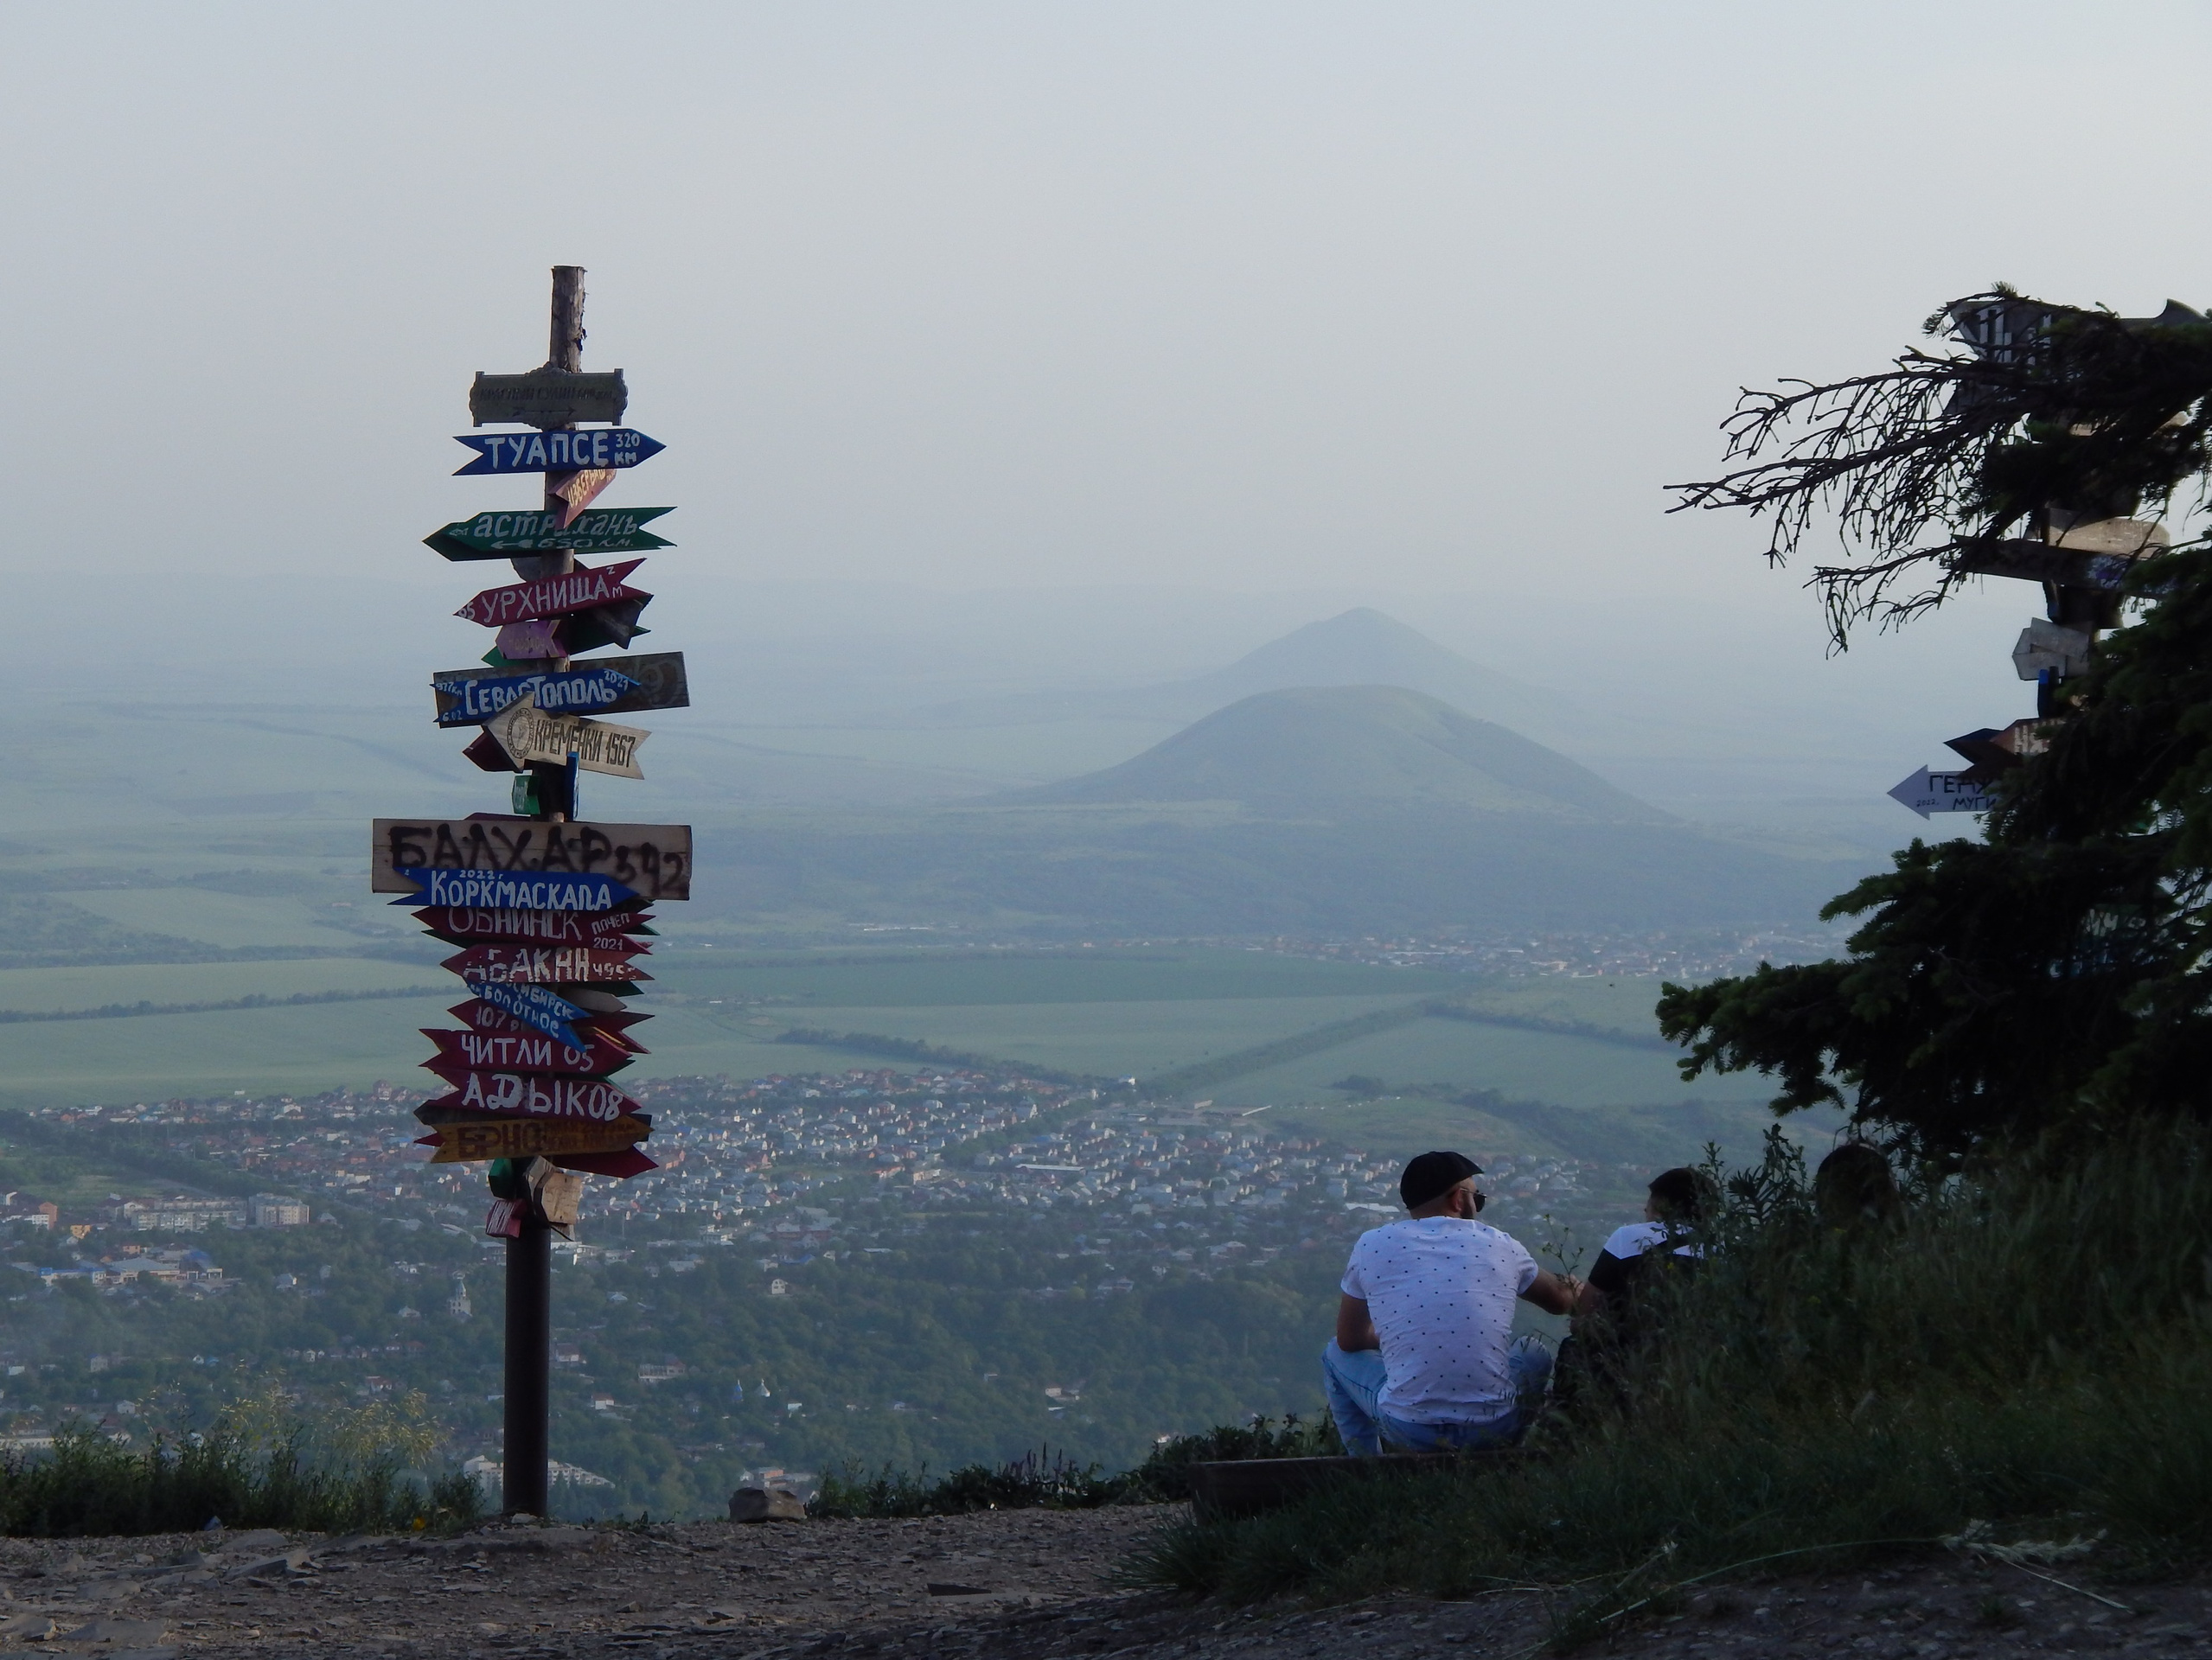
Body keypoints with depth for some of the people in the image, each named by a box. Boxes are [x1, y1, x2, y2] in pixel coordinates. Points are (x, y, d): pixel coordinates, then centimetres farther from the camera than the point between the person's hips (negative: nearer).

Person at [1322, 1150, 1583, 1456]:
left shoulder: (1372, 1246, 2)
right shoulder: (1500, 1246, 4)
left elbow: (1349, 1340, 14)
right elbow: (1560, 1301, 24)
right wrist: (1576, 1289, 48)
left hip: (1408, 1429, -1)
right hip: (1492, 1429, 1)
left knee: (1335, 1354, 27)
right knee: (1535, 1354, 32)